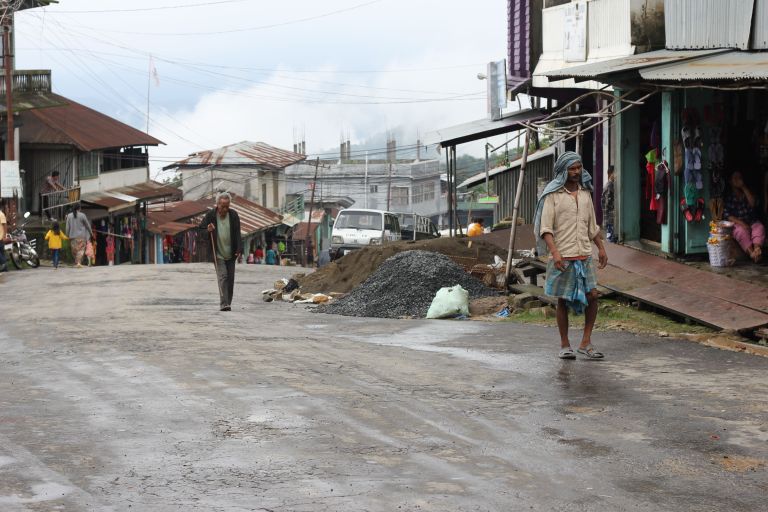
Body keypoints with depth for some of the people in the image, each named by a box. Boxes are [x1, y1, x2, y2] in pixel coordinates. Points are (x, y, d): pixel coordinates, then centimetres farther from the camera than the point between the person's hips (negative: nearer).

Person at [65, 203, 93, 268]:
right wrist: (91, 233, 16)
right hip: (81, 236, -3)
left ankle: (76, 263, 16)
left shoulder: (69, 216, 3)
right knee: (81, 249, -5)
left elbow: (67, 227, 4)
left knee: (74, 250, 12)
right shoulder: (82, 215, -5)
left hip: (72, 236, 3)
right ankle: (79, 263, -19)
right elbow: (87, 225, 3)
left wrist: (68, 236, 11)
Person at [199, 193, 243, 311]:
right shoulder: (210, 216, -5)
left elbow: (237, 234, -3)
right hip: (218, 254, -3)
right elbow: (200, 230, 3)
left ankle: (228, 303, 16)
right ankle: (224, 304, -18)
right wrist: (208, 230, -20)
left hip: (231, 254, 3)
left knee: (230, 279, 6)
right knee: (222, 277, -14)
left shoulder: (233, 215, -1)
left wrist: (239, 249, -16)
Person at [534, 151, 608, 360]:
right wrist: (554, 252, -21)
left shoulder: (585, 192, 12)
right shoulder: (553, 195, -5)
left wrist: (601, 248, 17)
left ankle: (586, 343, 6)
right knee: (563, 300, 3)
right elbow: (545, 228, -11)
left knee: (592, 295, -3)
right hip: (562, 257, -5)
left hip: (584, 255, 5)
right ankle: (564, 345, 13)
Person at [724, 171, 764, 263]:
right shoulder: (728, 196, 3)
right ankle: (752, 253, -56)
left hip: (751, 221, 3)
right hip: (736, 223, -3)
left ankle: (757, 248, -57)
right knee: (742, 231, -36)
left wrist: (744, 187, -5)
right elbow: (726, 214, -8)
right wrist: (741, 223, -20)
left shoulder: (747, 192, 15)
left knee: (760, 228, -29)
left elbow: (753, 203, -5)